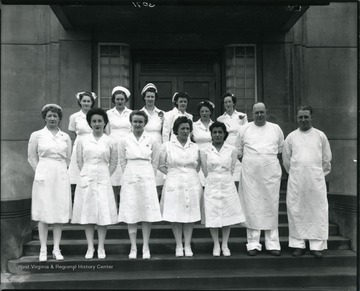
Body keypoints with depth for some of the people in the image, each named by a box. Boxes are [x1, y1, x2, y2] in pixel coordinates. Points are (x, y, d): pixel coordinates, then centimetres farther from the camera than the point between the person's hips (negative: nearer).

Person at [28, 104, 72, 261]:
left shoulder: (65, 137, 8)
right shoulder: (36, 135, 3)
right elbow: (32, 157, 7)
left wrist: (59, 171, 9)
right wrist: (41, 171, 5)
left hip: (61, 177, 2)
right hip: (43, 177, -2)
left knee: (60, 213, 3)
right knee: (43, 214, 0)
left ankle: (56, 249, 11)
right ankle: (43, 250, 7)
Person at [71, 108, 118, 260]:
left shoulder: (110, 142, 2)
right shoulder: (82, 141, 3)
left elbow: (113, 162, 9)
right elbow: (79, 161, 9)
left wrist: (104, 175, 6)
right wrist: (87, 174, 7)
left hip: (103, 180, -1)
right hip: (86, 180, 1)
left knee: (103, 213, 0)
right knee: (87, 213, 3)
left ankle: (101, 248, 11)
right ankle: (90, 247, 13)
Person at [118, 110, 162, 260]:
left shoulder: (152, 140, 3)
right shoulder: (124, 140, 4)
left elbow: (155, 162, 8)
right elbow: (122, 162, 8)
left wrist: (148, 175, 5)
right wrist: (131, 174, 5)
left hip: (147, 179, 0)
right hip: (130, 179, 0)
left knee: (147, 213, 0)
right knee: (130, 214, 0)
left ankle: (146, 247, 10)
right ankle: (133, 248, 9)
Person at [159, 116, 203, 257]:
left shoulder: (195, 147, 9)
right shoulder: (167, 146, 2)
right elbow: (161, 166, 7)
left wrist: (191, 173, 7)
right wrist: (171, 173, -4)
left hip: (192, 184, 2)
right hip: (174, 184, -2)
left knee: (190, 214, 4)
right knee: (175, 215, 0)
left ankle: (188, 245, 13)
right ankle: (178, 246, 12)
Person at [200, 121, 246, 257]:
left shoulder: (232, 150, 1)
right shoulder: (204, 151, 0)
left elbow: (232, 169, 7)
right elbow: (205, 170, 5)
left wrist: (225, 179, 6)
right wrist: (214, 180, 6)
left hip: (228, 185, 1)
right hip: (212, 186, -1)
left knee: (227, 215, 5)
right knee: (212, 216, 2)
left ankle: (225, 245, 18)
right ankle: (216, 245, 16)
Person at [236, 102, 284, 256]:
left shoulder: (275, 128, 11)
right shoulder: (244, 129, 8)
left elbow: (280, 151, 17)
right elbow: (238, 152, 11)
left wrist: (271, 162, 7)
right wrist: (251, 162, 4)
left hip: (271, 174, 1)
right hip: (250, 174, -1)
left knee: (271, 207, 2)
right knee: (252, 208, -1)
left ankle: (272, 244, 9)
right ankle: (253, 244, 7)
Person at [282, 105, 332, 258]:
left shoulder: (320, 136, 6)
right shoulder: (291, 137, 6)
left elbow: (326, 159, 13)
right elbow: (286, 160, 13)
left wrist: (319, 174, 12)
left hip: (316, 180, 0)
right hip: (296, 181, 0)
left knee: (318, 211, 0)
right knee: (296, 211, 1)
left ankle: (317, 245, 8)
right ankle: (298, 244, 10)